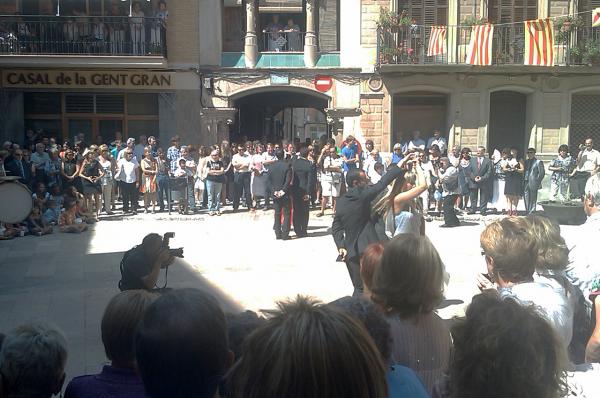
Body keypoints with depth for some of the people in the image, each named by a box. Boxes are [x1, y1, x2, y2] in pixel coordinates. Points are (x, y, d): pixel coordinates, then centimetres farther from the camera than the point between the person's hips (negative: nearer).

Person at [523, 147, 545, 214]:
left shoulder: (538, 162, -1)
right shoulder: (526, 162, 17)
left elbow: (542, 173, -4)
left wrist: (537, 181, -10)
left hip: (533, 184, -6)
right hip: (526, 183, 6)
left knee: (533, 199, -2)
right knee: (526, 198, 7)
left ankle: (532, 213, 3)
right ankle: (527, 213, 15)